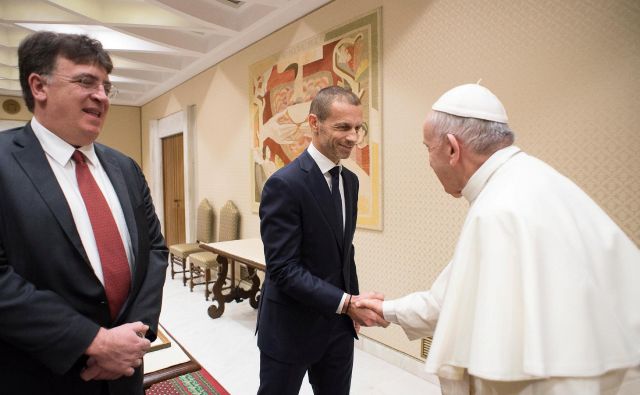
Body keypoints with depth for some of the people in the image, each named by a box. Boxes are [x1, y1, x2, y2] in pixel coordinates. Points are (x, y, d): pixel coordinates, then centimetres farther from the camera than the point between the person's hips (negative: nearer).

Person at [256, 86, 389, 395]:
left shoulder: (350, 181, 4)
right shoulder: (284, 184, -21)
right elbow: (283, 268, -23)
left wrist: (355, 303, 4)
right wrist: (347, 303, -24)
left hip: (338, 324, 7)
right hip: (291, 327, -6)